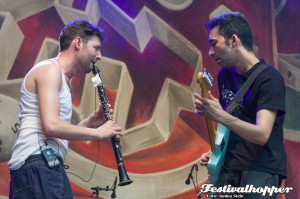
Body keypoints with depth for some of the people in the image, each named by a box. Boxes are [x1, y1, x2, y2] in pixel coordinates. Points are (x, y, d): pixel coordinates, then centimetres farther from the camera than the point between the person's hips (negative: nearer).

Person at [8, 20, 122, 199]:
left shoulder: (59, 77, 25)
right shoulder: (49, 69, -6)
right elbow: (51, 126, -19)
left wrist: (89, 123, 10)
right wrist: (98, 132, -10)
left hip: (46, 164, 10)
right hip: (37, 163, -10)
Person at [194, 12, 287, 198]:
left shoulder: (269, 78, -12)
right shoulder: (225, 74, 11)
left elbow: (262, 135, -21)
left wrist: (219, 116, -31)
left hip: (261, 170, -6)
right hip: (229, 168, 6)